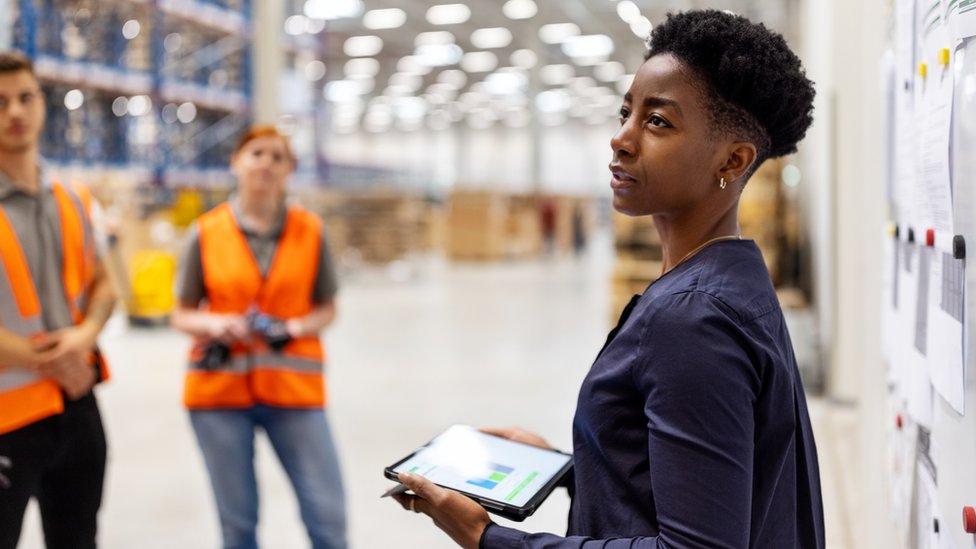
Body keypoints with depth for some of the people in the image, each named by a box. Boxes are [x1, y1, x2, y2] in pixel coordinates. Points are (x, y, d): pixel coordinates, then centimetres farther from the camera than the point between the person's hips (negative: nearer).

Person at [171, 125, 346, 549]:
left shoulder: (310, 231, 2)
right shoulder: (206, 233, 0)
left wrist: (294, 328, -12)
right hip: (220, 388, 0)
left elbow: (327, 308, 9)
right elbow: (182, 315, 7)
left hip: (293, 387, 0)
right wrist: (214, 325, -15)